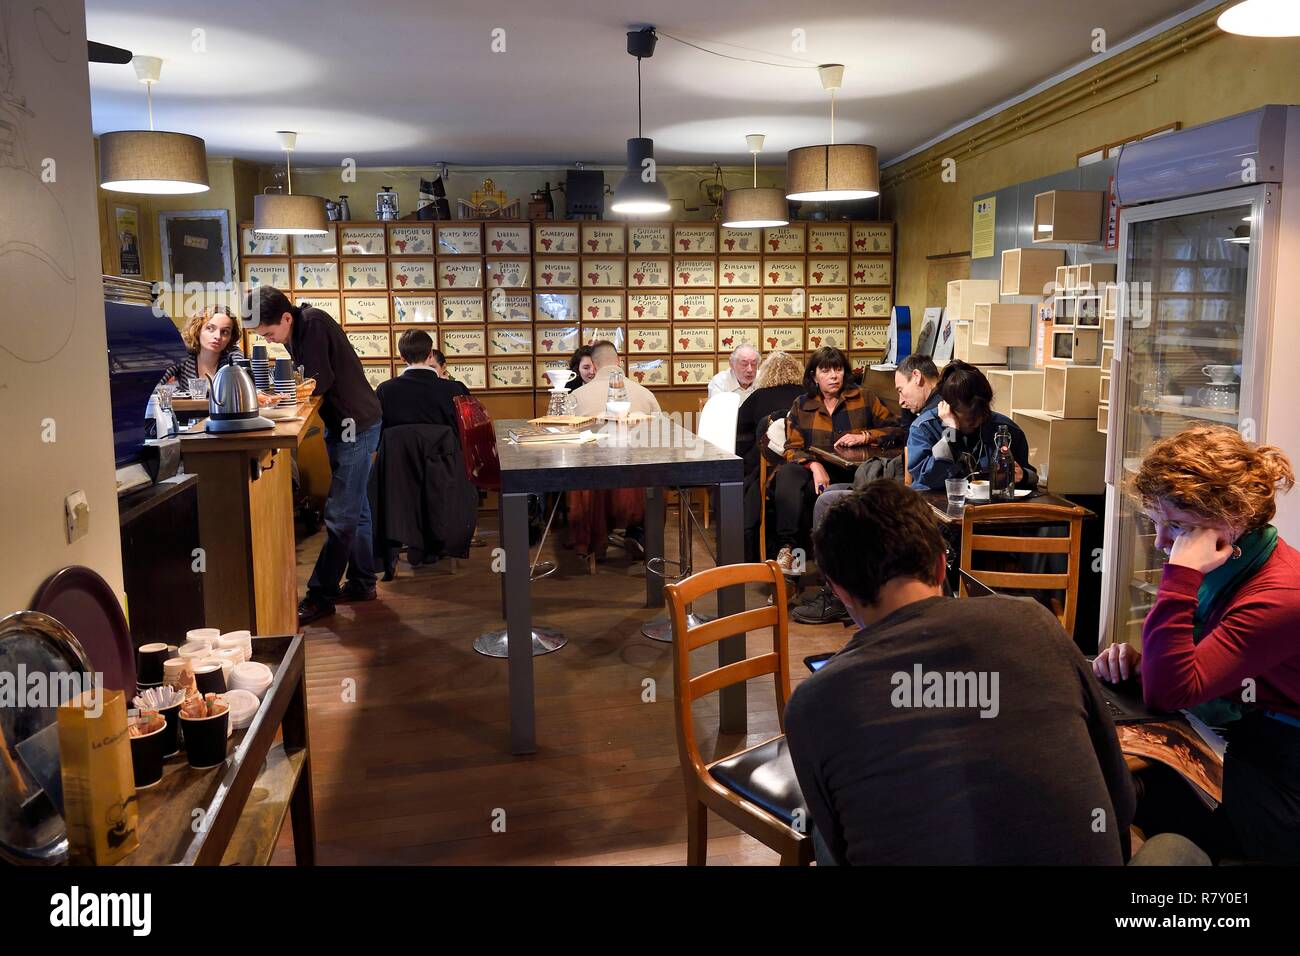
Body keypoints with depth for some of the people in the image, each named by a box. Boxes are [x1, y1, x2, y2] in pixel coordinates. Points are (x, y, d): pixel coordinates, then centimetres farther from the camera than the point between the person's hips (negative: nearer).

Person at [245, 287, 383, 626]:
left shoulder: (314, 324, -19)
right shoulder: (297, 331, 8)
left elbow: (319, 382, -21)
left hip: (357, 424, -10)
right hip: (344, 425, 10)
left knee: (341, 515, -7)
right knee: (354, 509, 15)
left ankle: (321, 596, -3)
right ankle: (361, 583, 25)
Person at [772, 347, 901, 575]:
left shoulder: (864, 398, 16)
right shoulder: (801, 405, 17)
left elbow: (894, 430, 11)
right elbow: (792, 448, 7)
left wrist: (863, 436, -7)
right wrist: (814, 466, -14)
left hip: (853, 471, -1)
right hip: (815, 469, 1)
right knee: (787, 474, -35)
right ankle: (787, 547, -37)